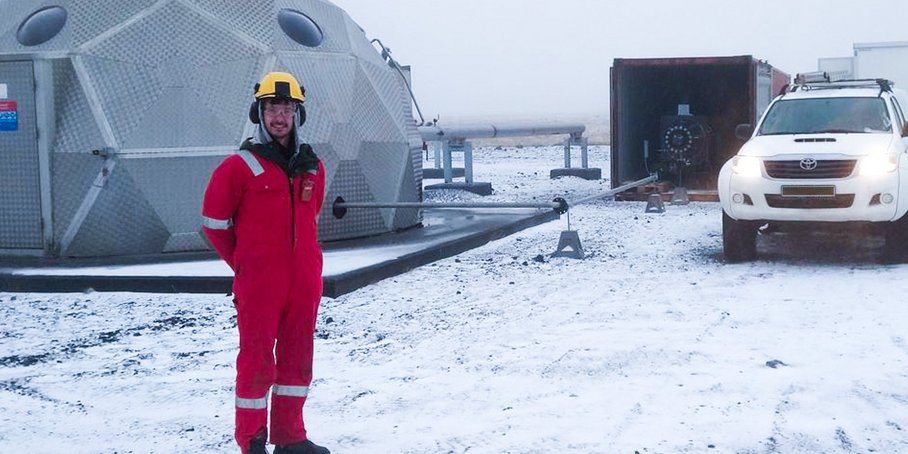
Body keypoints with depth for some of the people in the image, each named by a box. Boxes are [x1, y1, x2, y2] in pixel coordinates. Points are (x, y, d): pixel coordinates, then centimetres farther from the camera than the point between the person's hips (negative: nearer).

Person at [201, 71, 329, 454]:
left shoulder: (312, 167, 10)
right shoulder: (239, 167, -7)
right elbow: (214, 222, -2)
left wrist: (304, 259, 15)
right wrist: (243, 264, 3)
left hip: (304, 281, 6)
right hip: (258, 285, -5)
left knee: (297, 359, 12)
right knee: (257, 361, 0)